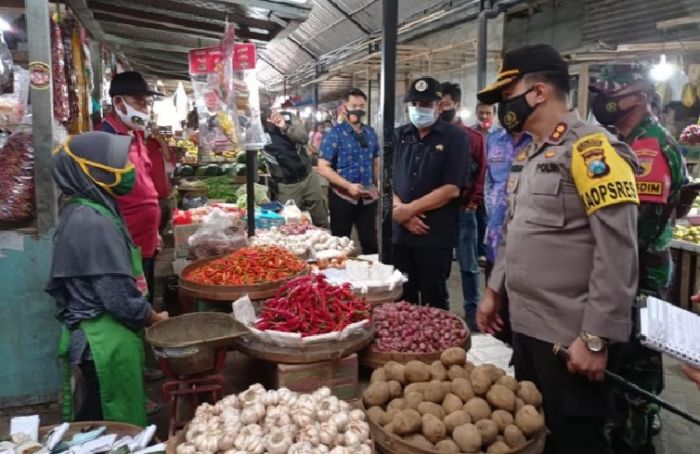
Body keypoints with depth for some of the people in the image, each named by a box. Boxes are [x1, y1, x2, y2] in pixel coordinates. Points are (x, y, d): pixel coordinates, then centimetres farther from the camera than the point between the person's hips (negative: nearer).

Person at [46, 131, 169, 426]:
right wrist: (156, 319, -5)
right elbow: (121, 299, -22)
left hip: (95, 336, 9)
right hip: (107, 341, -9)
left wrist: (147, 316, 11)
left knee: (98, 423, 20)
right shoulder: (94, 223, -21)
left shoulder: (81, 212, 8)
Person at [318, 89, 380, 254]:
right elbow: (323, 167, -15)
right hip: (343, 197, -4)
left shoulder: (370, 133, 7)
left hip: (368, 198, 5)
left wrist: (377, 186, 7)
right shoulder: (335, 133, -9)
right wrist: (349, 186, -22)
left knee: (370, 242, 11)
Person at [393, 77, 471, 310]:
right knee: (403, 297, 14)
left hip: (435, 235, -4)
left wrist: (409, 209, -13)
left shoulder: (455, 138, -3)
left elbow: (452, 189, -12)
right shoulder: (399, 136, 10)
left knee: (434, 299, 8)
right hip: (399, 231, 4)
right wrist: (401, 211, -10)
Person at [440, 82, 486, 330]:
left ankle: (472, 311, 18)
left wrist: (473, 203, -8)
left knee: (468, 265, 7)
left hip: (463, 212, -1)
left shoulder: (474, 137, 1)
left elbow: (481, 174, 0)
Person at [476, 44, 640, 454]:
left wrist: (597, 337, -21)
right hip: (525, 325, 8)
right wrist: (495, 290, 20)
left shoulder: (591, 148, -16)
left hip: (570, 336, -8)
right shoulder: (529, 154, 12)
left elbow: (617, 252, -21)